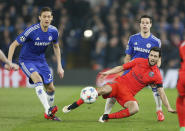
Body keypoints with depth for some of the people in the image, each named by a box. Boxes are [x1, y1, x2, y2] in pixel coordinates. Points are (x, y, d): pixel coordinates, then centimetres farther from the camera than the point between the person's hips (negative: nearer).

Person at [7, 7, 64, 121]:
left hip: (41, 60, 6)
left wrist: (59, 66, 7)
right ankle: (48, 110, -39)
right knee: (38, 79, -32)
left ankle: (49, 114, 28)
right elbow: (14, 45, -18)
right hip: (26, 60, -6)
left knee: (51, 88, 5)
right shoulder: (32, 31, -25)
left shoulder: (53, 31, -8)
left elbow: (56, 47, 11)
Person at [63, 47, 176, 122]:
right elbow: (122, 67, 10)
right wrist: (108, 72, -2)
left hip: (128, 94, 0)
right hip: (119, 83, 0)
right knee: (103, 90, -32)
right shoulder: (139, 61, 3)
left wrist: (169, 108, -5)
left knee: (135, 109, -32)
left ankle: (107, 117, -13)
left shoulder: (157, 75, 0)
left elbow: (161, 93, 2)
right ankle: (72, 106, -22)